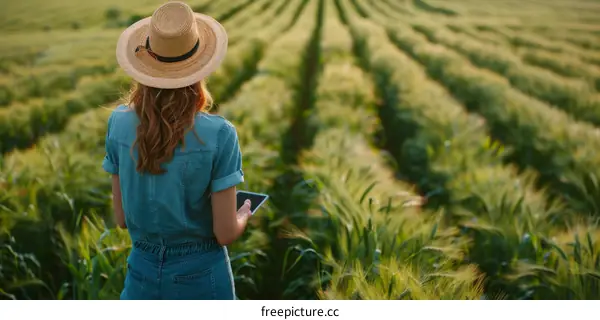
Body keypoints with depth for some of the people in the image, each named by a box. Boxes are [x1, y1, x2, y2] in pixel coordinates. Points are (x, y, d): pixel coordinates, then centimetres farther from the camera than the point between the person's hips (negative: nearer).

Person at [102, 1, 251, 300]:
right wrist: (244, 214, 8)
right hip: (200, 275, -2)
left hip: (143, 271, 3)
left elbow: (122, 217, 0)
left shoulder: (119, 124, -8)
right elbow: (225, 232, -13)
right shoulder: (219, 135, -19)